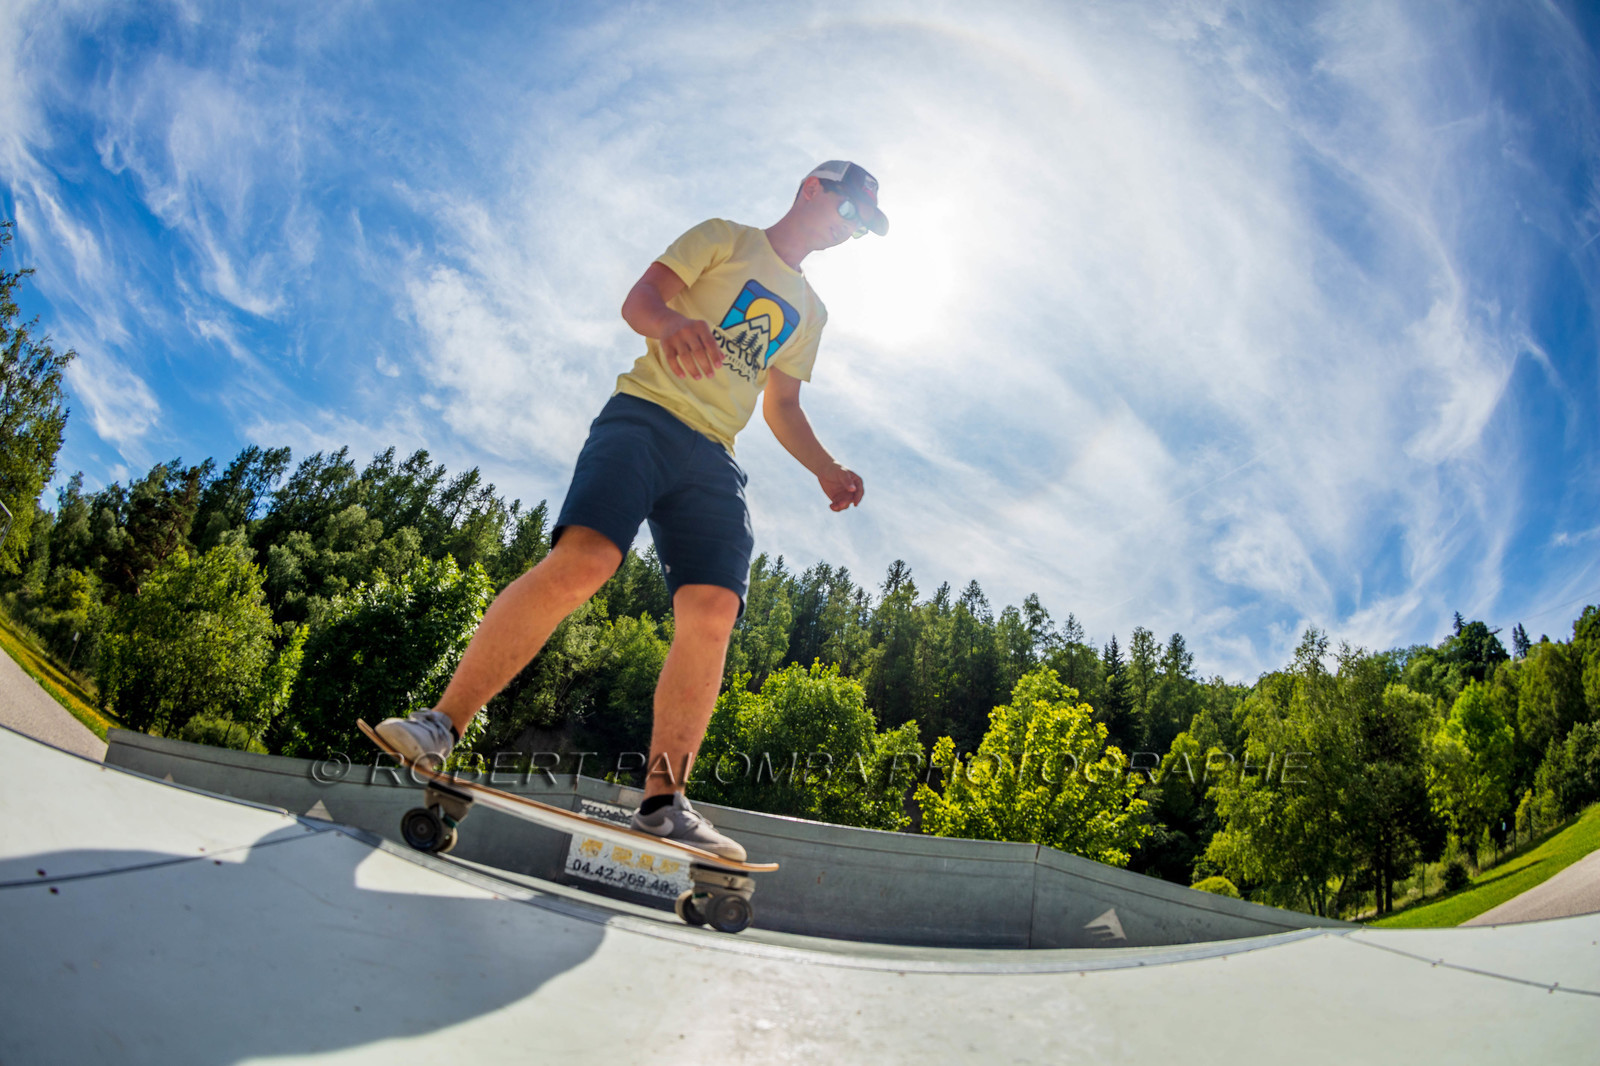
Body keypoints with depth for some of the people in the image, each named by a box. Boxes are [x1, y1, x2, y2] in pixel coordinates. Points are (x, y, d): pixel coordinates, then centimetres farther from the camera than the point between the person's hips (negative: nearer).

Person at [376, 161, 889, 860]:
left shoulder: (810, 311, 28)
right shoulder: (723, 238, 12)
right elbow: (637, 299, -2)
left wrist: (825, 469, 13)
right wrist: (670, 321, -27)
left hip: (713, 460, 5)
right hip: (647, 416, -5)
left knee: (713, 612, -16)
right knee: (581, 560, -28)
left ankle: (662, 802, -11)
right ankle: (442, 723, -17)